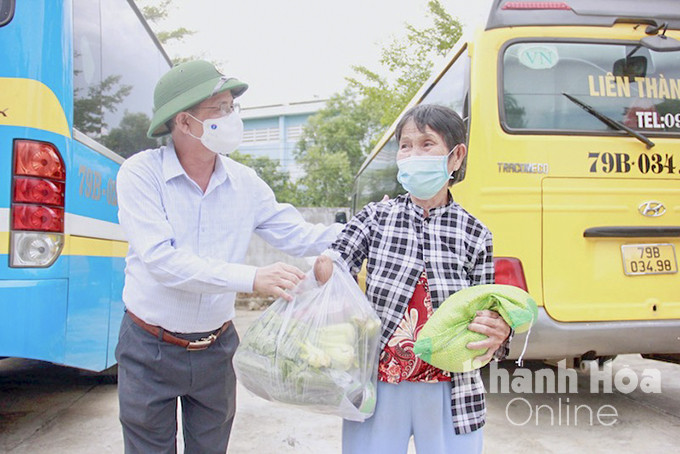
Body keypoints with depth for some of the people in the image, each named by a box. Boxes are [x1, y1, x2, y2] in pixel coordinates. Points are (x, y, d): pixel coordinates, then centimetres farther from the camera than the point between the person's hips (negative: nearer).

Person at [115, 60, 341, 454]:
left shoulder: (244, 182, -4)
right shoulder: (141, 174, -16)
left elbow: (300, 236, -3)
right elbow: (161, 261, -26)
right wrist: (251, 279, -33)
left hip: (215, 350, 4)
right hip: (151, 349, -3)